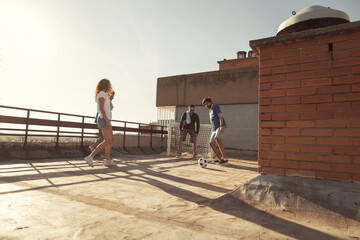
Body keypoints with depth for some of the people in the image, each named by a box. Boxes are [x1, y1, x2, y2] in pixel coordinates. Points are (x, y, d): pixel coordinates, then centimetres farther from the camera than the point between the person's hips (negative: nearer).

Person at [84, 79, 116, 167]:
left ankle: (108, 160, 12)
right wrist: (107, 120, -24)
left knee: (111, 139, 11)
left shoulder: (104, 95, 20)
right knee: (107, 141, -13)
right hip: (104, 119, -10)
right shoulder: (102, 94, -9)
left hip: (104, 120, 10)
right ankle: (90, 157, -16)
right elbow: (101, 108, -19)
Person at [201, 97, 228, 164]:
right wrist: (212, 132, 26)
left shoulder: (215, 107, 0)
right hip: (214, 128, 9)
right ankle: (220, 159, 11)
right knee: (211, 143, 3)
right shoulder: (210, 110, 26)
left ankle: (224, 158, -33)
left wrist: (221, 126, -24)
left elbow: (221, 116, -12)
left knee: (217, 139, -30)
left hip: (220, 126, -9)